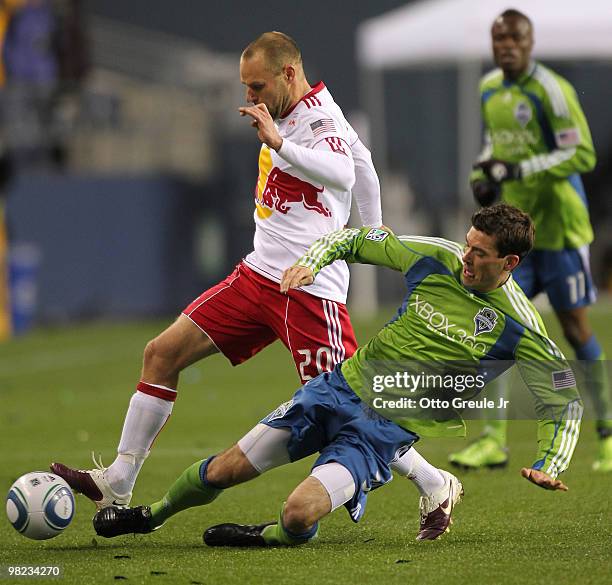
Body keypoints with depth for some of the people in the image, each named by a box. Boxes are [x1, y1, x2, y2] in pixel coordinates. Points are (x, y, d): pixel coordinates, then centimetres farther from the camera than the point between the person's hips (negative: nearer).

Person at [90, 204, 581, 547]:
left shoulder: (519, 328, -14)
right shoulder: (439, 258, -4)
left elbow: (566, 400, -6)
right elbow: (357, 240, 9)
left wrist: (547, 466, -19)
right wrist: (311, 262, -8)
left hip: (388, 429, -4)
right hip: (344, 385, 4)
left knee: (299, 516, -25)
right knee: (226, 470, 6)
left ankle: (274, 537, 12)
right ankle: (151, 515, 34)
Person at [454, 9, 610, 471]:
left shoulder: (550, 90, -15)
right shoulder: (489, 89, 8)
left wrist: (519, 171, -25)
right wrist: (483, 177, 5)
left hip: (559, 226, -6)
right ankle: (494, 441, -4)